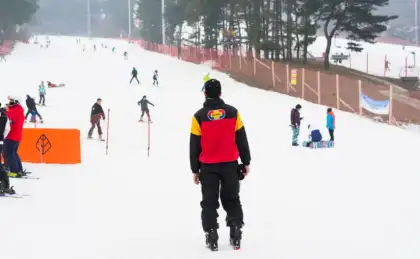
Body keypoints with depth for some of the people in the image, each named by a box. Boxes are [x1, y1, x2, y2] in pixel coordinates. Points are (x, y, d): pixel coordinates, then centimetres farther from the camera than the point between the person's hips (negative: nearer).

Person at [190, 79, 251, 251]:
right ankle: (235, 235, 7)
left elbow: (194, 145, -4)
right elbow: (241, 139, 1)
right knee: (232, 199, 14)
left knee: (209, 202, 8)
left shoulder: (199, 116, -7)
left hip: (208, 166, -1)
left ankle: (211, 236, 4)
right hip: (230, 164, 1)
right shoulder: (232, 113, -3)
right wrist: (246, 162, 10)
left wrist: (195, 169, 4)